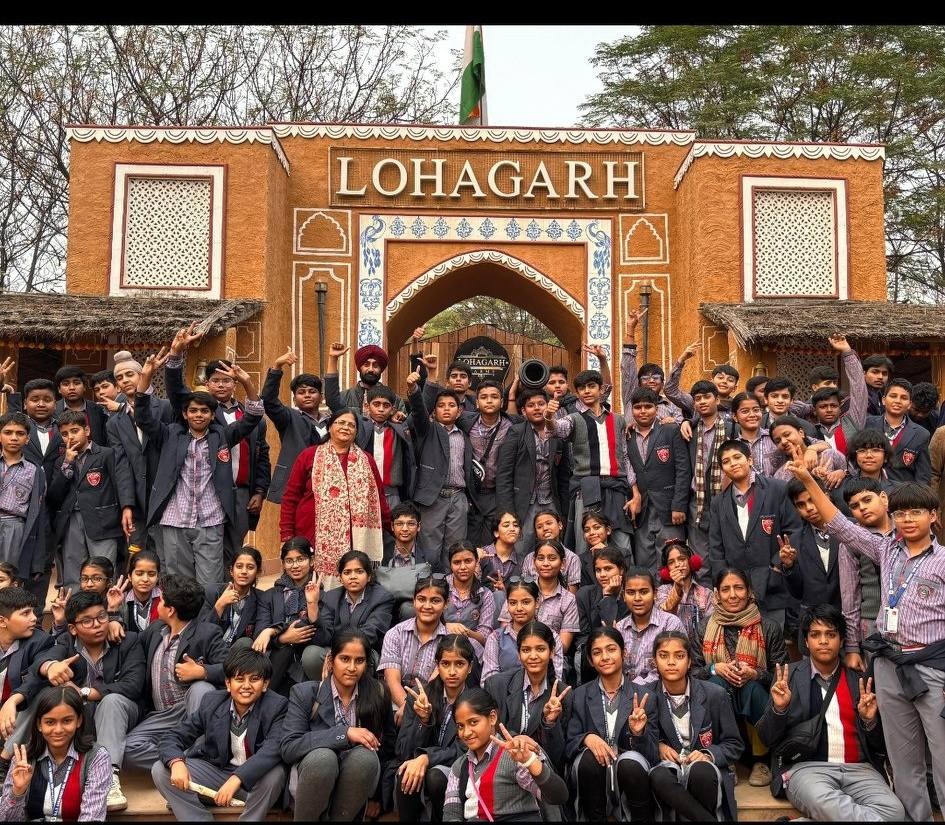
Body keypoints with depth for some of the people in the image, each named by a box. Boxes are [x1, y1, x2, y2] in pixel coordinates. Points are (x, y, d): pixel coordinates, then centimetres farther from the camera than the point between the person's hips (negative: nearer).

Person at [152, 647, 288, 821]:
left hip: (256, 780, -4)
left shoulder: (278, 706, -17)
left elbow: (275, 747, -33)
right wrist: (176, 763, -25)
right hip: (216, 770, 4)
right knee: (160, 770, -12)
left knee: (275, 773, -37)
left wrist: (236, 779, -45)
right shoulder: (211, 702, -4)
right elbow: (172, 736, -2)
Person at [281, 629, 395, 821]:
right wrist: (344, 733, -23)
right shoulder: (305, 693, -4)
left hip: (357, 778, 2)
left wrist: (376, 795, 5)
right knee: (322, 756, -34)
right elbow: (288, 748, -15)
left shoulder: (378, 694, 1)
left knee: (366, 756, -31)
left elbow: (387, 745, 12)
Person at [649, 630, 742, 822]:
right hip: (669, 765, 0)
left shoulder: (715, 695, -1)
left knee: (700, 771, -37)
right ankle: (711, 820, -19)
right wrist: (658, 746, -9)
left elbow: (734, 746, 6)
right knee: (659, 776, -36)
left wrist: (708, 755, -14)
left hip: (707, 768, 0)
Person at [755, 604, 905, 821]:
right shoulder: (788, 675, 8)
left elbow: (879, 745, 16)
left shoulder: (859, 680, 13)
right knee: (825, 804, -36)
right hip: (806, 767, -2)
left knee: (894, 810, -29)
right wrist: (778, 708, -13)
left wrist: (870, 720, -5)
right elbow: (767, 739, 6)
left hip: (859, 768, 2)